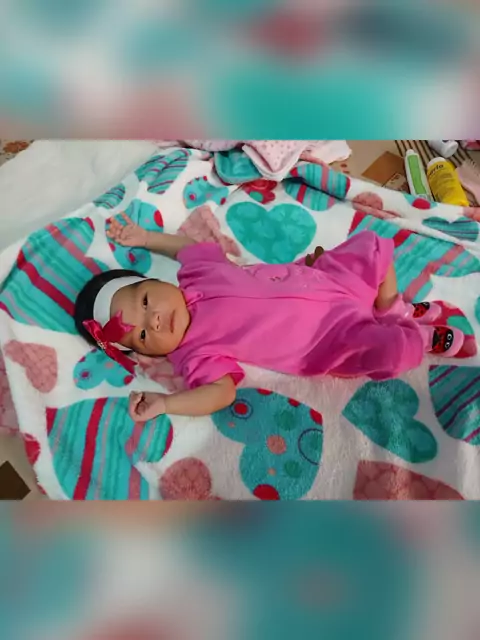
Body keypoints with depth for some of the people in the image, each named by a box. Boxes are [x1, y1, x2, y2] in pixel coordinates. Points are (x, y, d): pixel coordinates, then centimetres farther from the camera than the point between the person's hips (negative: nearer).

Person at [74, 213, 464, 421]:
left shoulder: (194, 272, -4)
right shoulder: (194, 354, -17)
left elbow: (194, 246, 16)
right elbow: (223, 392, -27)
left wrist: (145, 238, 12)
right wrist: (164, 403, -37)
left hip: (327, 278, 6)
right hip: (334, 340, -5)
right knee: (392, 350, -26)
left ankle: (396, 312, 22)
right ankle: (422, 336, 13)